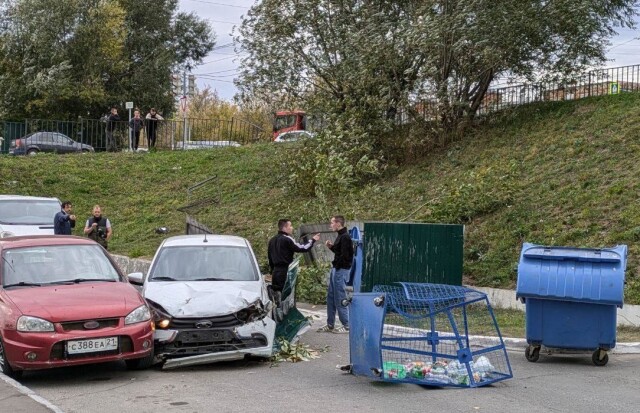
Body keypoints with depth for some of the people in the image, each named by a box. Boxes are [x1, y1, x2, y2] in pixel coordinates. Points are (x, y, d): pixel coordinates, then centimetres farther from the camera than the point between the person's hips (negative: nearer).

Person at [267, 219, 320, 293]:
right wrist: (312, 240, -3)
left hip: (275, 272, 8)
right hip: (285, 272, -8)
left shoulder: (272, 240, 14)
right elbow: (302, 248, -15)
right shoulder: (287, 239, -13)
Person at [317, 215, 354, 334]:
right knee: (331, 297, 13)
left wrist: (336, 265, -13)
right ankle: (330, 325, 20)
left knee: (340, 298, -5)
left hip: (341, 270, -10)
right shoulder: (340, 236, 15)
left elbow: (345, 255, -22)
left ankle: (346, 326, 2)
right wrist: (331, 247, 7)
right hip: (336, 269, 10)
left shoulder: (345, 237, -16)